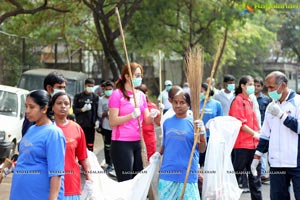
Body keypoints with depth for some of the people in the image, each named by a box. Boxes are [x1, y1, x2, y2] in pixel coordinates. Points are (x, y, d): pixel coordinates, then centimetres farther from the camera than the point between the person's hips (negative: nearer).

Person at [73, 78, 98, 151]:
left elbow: (97, 110, 3)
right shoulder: (78, 96, 3)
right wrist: (82, 109, -15)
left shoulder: (95, 97, 5)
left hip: (91, 124, 1)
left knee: (90, 144, 5)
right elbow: (74, 109, 2)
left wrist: (97, 120, -9)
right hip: (80, 124, -1)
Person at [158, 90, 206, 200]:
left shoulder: (194, 122, -2)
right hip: (167, 172, 4)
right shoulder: (167, 122, 9)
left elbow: (201, 149, -5)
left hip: (188, 173, -3)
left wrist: (202, 133, -20)